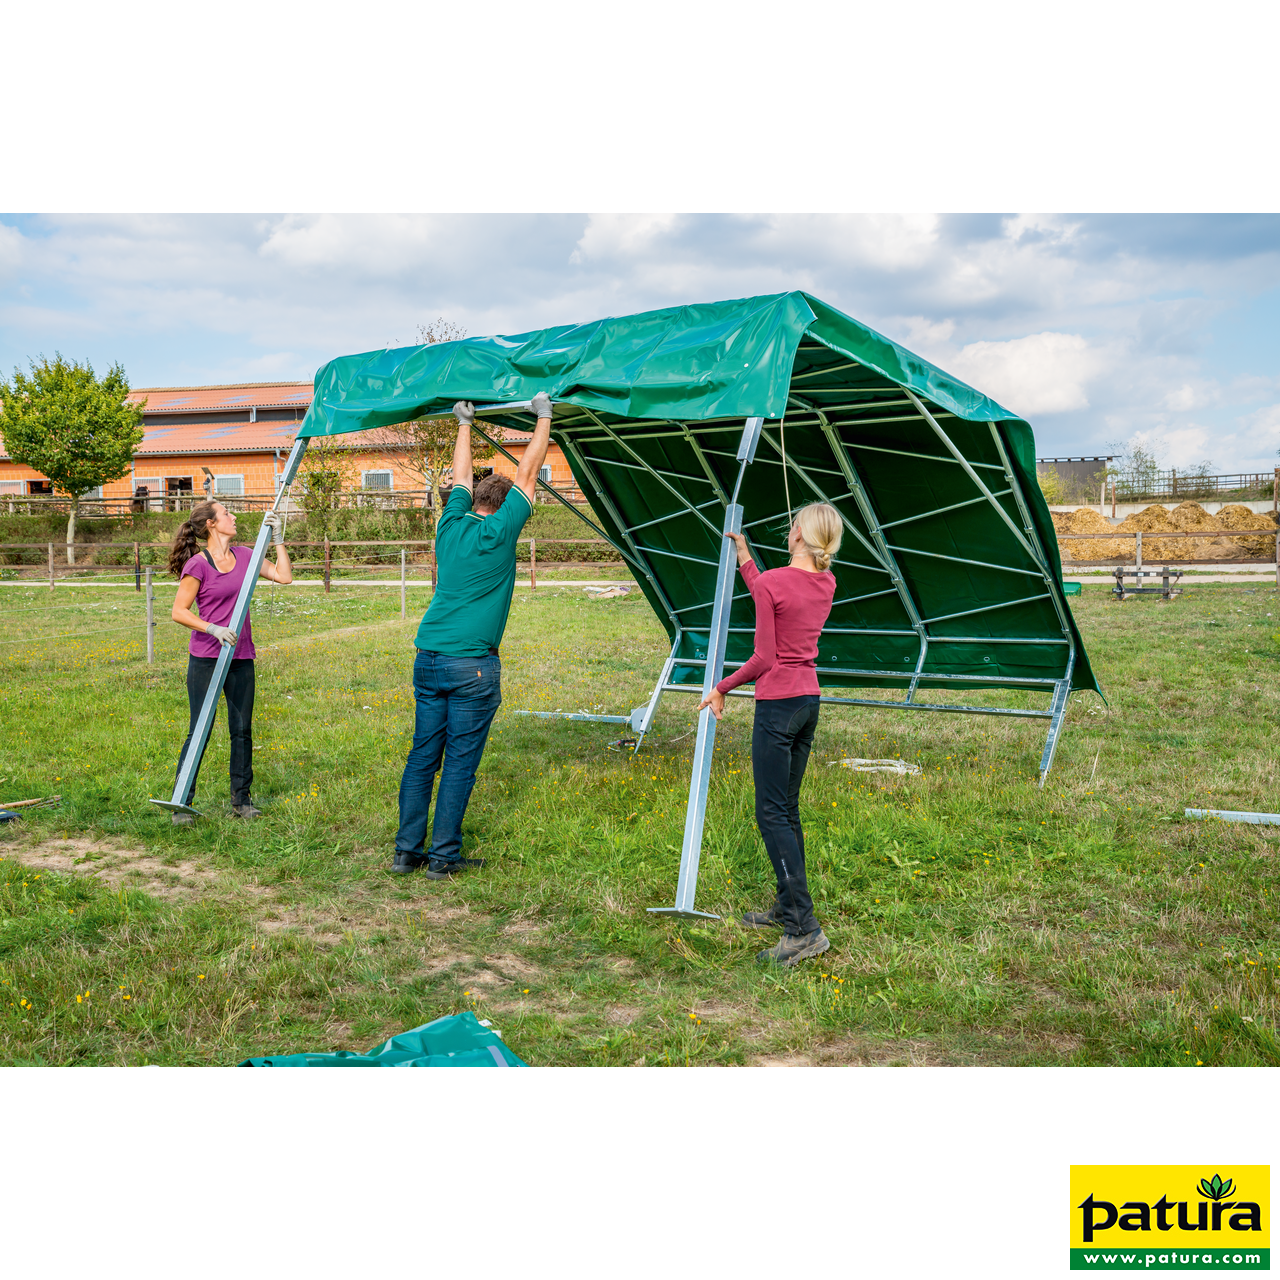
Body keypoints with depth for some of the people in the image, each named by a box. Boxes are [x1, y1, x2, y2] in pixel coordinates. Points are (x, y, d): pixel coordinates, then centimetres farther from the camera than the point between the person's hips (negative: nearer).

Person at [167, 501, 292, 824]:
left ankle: (241, 800, 20)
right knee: (200, 731, -2)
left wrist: (277, 537, 4)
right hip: (206, 659, -5)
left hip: (241, 659, 5)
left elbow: (284, 577, 7)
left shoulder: (245, 556, 8)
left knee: (242, 730, 9)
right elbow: (178, 612, -10)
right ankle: (181, 804, 9)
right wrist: (213, 629, -22)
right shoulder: (198, 565, -9)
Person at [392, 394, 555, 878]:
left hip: (427, 659, 6)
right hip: (471, 664, -6)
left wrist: (465, 425, 37)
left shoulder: (451, 526, 9)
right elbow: (527, 473, 1)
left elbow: (461, 478, 25)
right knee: (460, 762, 1)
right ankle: (444, 856, 6)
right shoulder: (499, 533, -5)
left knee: (422, 755, 10)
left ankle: (406, 850, 15)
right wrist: (544, 416, 11)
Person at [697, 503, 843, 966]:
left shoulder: (772, 582, -16)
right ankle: (787, 907, 27)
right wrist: (744, 559, 31)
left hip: (777, 705, -8)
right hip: (810, 701, 8)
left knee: (773, 814, -5)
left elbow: (763, 658, -15)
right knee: (788, 810, 17)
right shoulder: (826, 583, 6)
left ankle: (804, 928, -8)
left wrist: (720, 689, -2)